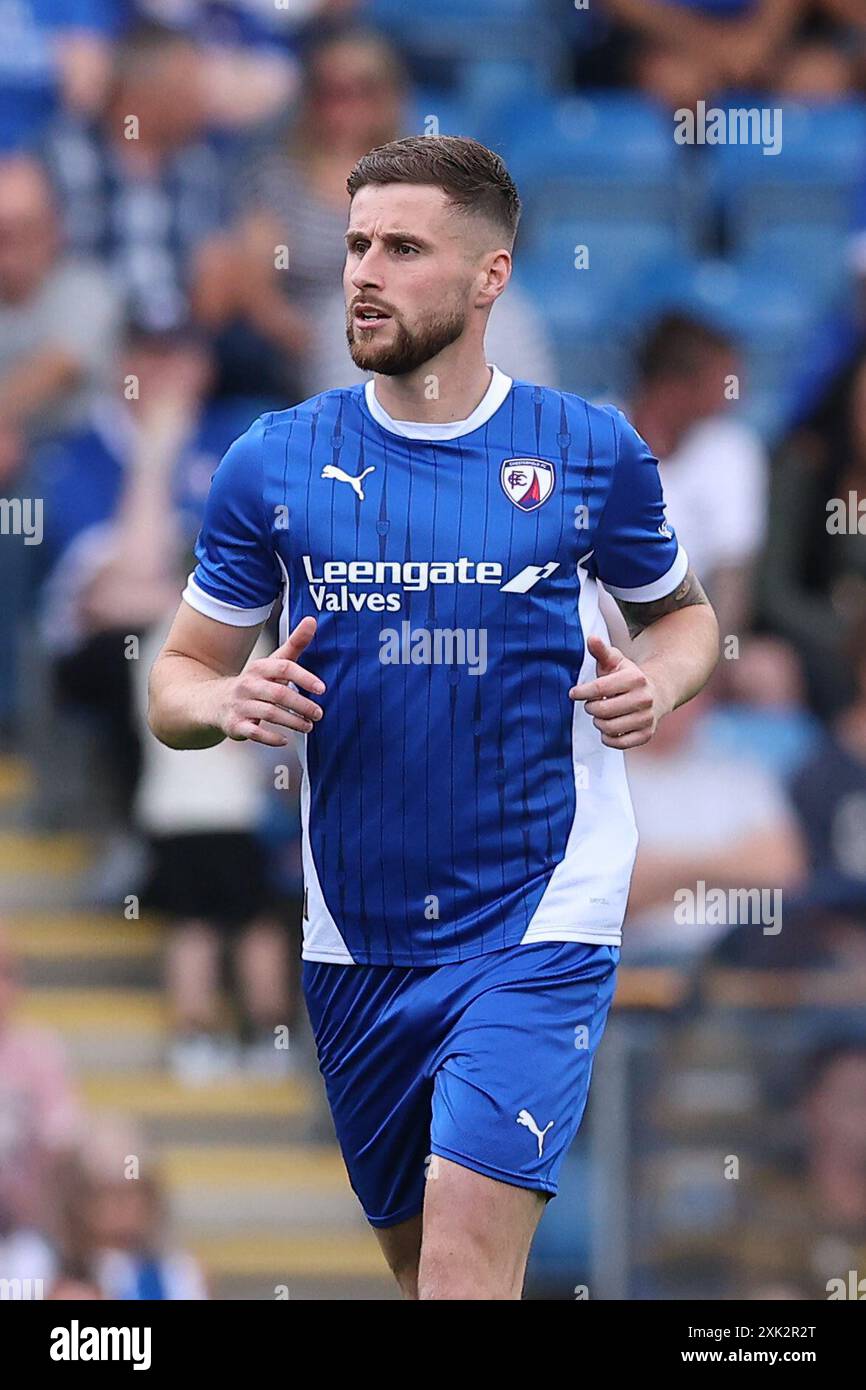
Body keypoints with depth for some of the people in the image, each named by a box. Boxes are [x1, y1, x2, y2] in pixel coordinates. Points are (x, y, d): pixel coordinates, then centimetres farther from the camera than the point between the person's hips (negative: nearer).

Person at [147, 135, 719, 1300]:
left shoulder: (593, 452, -2)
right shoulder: (274, 463, 1)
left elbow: (683, 611, 15)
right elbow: (178, 679, 8)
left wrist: (660, 681, -8)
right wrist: (230, 703, -16)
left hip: (538, 920, -3)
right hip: (357, 935, 3)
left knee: (468, 1248, -19)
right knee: (414, 1252, 14)